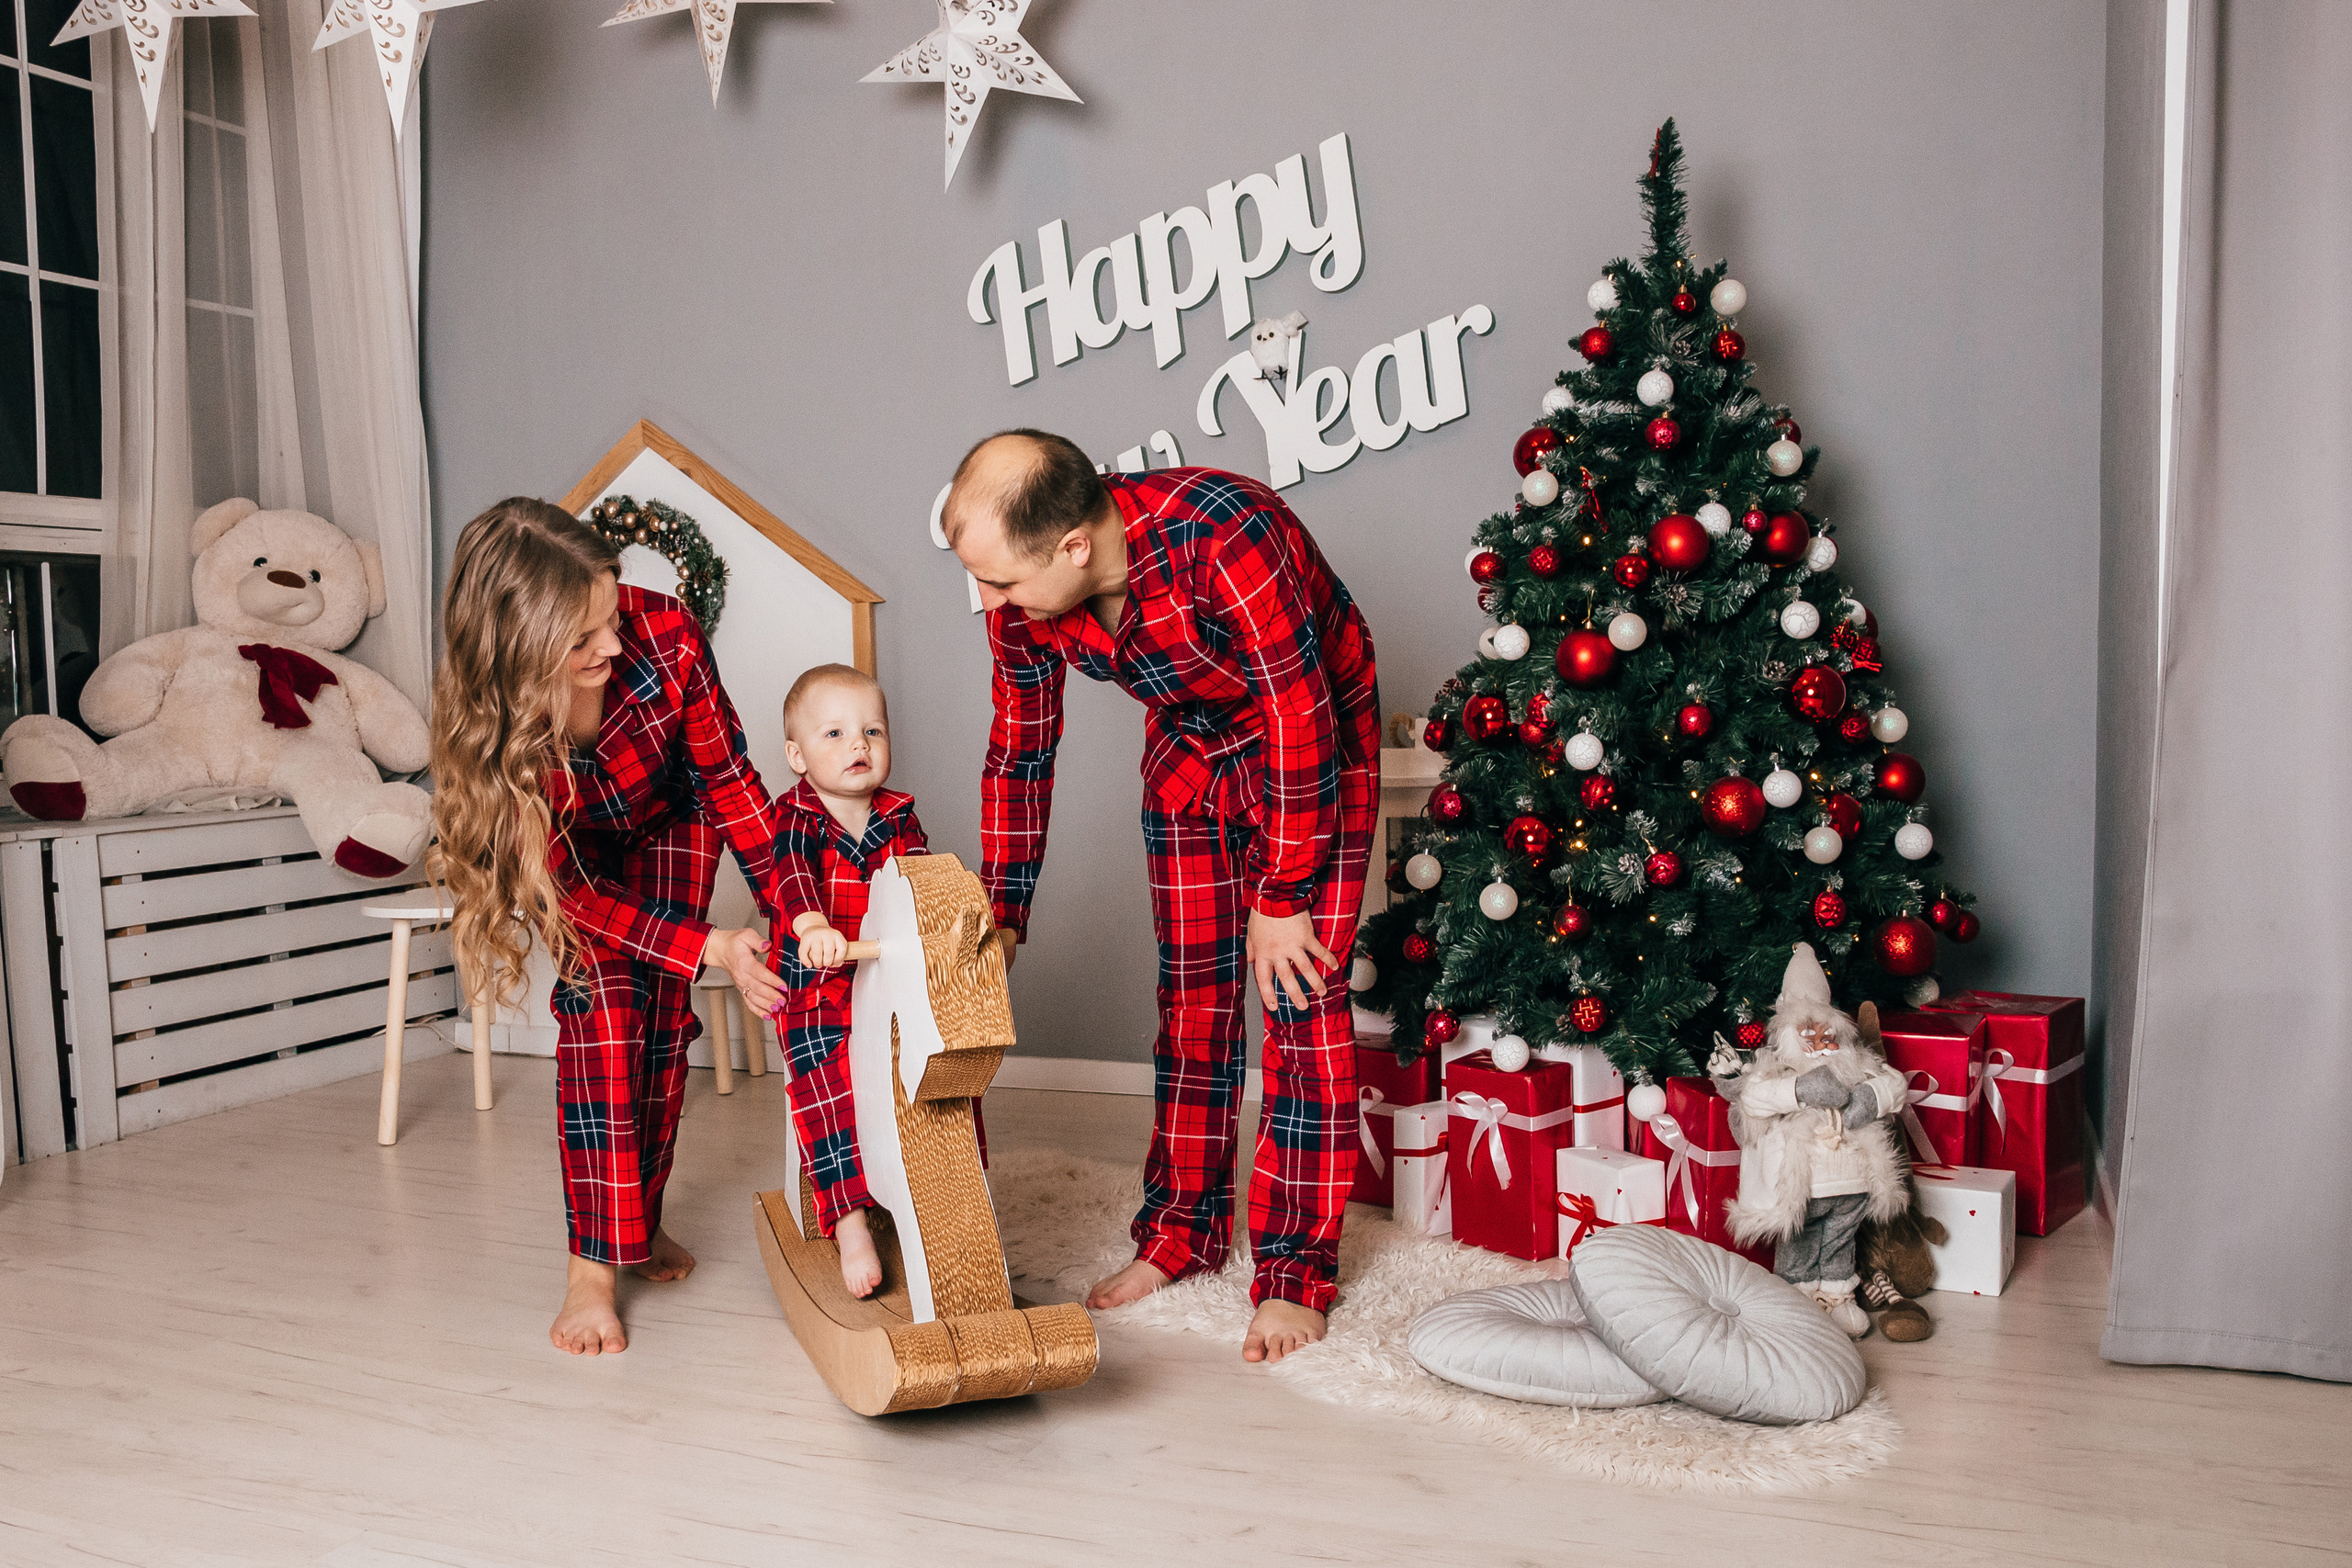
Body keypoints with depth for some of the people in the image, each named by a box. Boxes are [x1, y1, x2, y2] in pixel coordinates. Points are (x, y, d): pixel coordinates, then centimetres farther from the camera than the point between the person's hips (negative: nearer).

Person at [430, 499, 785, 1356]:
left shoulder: (663, 634, -37)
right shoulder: (478, 709, -37)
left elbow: (727, 778, -20)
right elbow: (569, 885, -28)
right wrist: (711, 948, -32)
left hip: (668, 824, 2)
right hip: (577, 850, -1)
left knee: (660, 1011, -4)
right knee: (600, 1001, -17)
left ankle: (640, 1219, 15)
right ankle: (594, 1263, -13)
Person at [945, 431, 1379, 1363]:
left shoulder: (1223, 535, -39)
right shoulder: (1022, 597, -18)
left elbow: (1298, 723, -30)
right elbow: (1018, 758, -4)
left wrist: (1281, 900, -22)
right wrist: (1001, 919, 1)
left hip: (1316, 736, -5)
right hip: (1189, 747, 5)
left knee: (1298, 996, -9)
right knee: (1192, 990, 6)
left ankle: (1295, 1268, 1)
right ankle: (1180, 1230, 20)